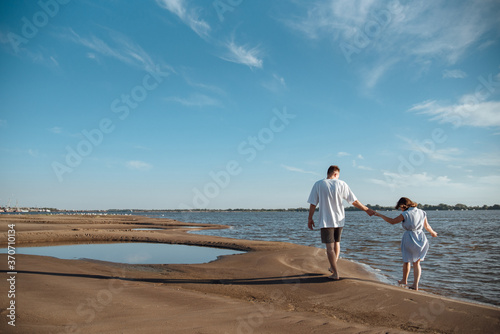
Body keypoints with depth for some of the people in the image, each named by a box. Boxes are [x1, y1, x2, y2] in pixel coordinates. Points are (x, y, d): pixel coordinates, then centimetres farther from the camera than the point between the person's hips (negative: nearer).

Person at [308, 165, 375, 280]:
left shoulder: (318, 185, -7)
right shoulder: (342, 184, -4)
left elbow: (313, 204, -5)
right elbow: (354, 201, -1)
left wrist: (310, 219, 5)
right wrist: (366, 209, 12)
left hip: (326, 221, -3)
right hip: (339, 219, 3)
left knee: (329, 247, 0)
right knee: (336, 242, 22)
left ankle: (335, 273, 0)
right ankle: (333, 267, 33)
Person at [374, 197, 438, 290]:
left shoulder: (406, 214, -13)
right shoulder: (422, 213, 3)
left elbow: (392, 221, -8)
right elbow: (427, 226, 15)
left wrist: (380, 215, 2)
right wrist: (432, 232, 35)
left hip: (409, 239, -4)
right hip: (421, 238, 4)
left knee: (406, 261, 16)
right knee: (416, 263, 13)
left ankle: (404, 280, 34)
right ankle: (415, 284, 5)